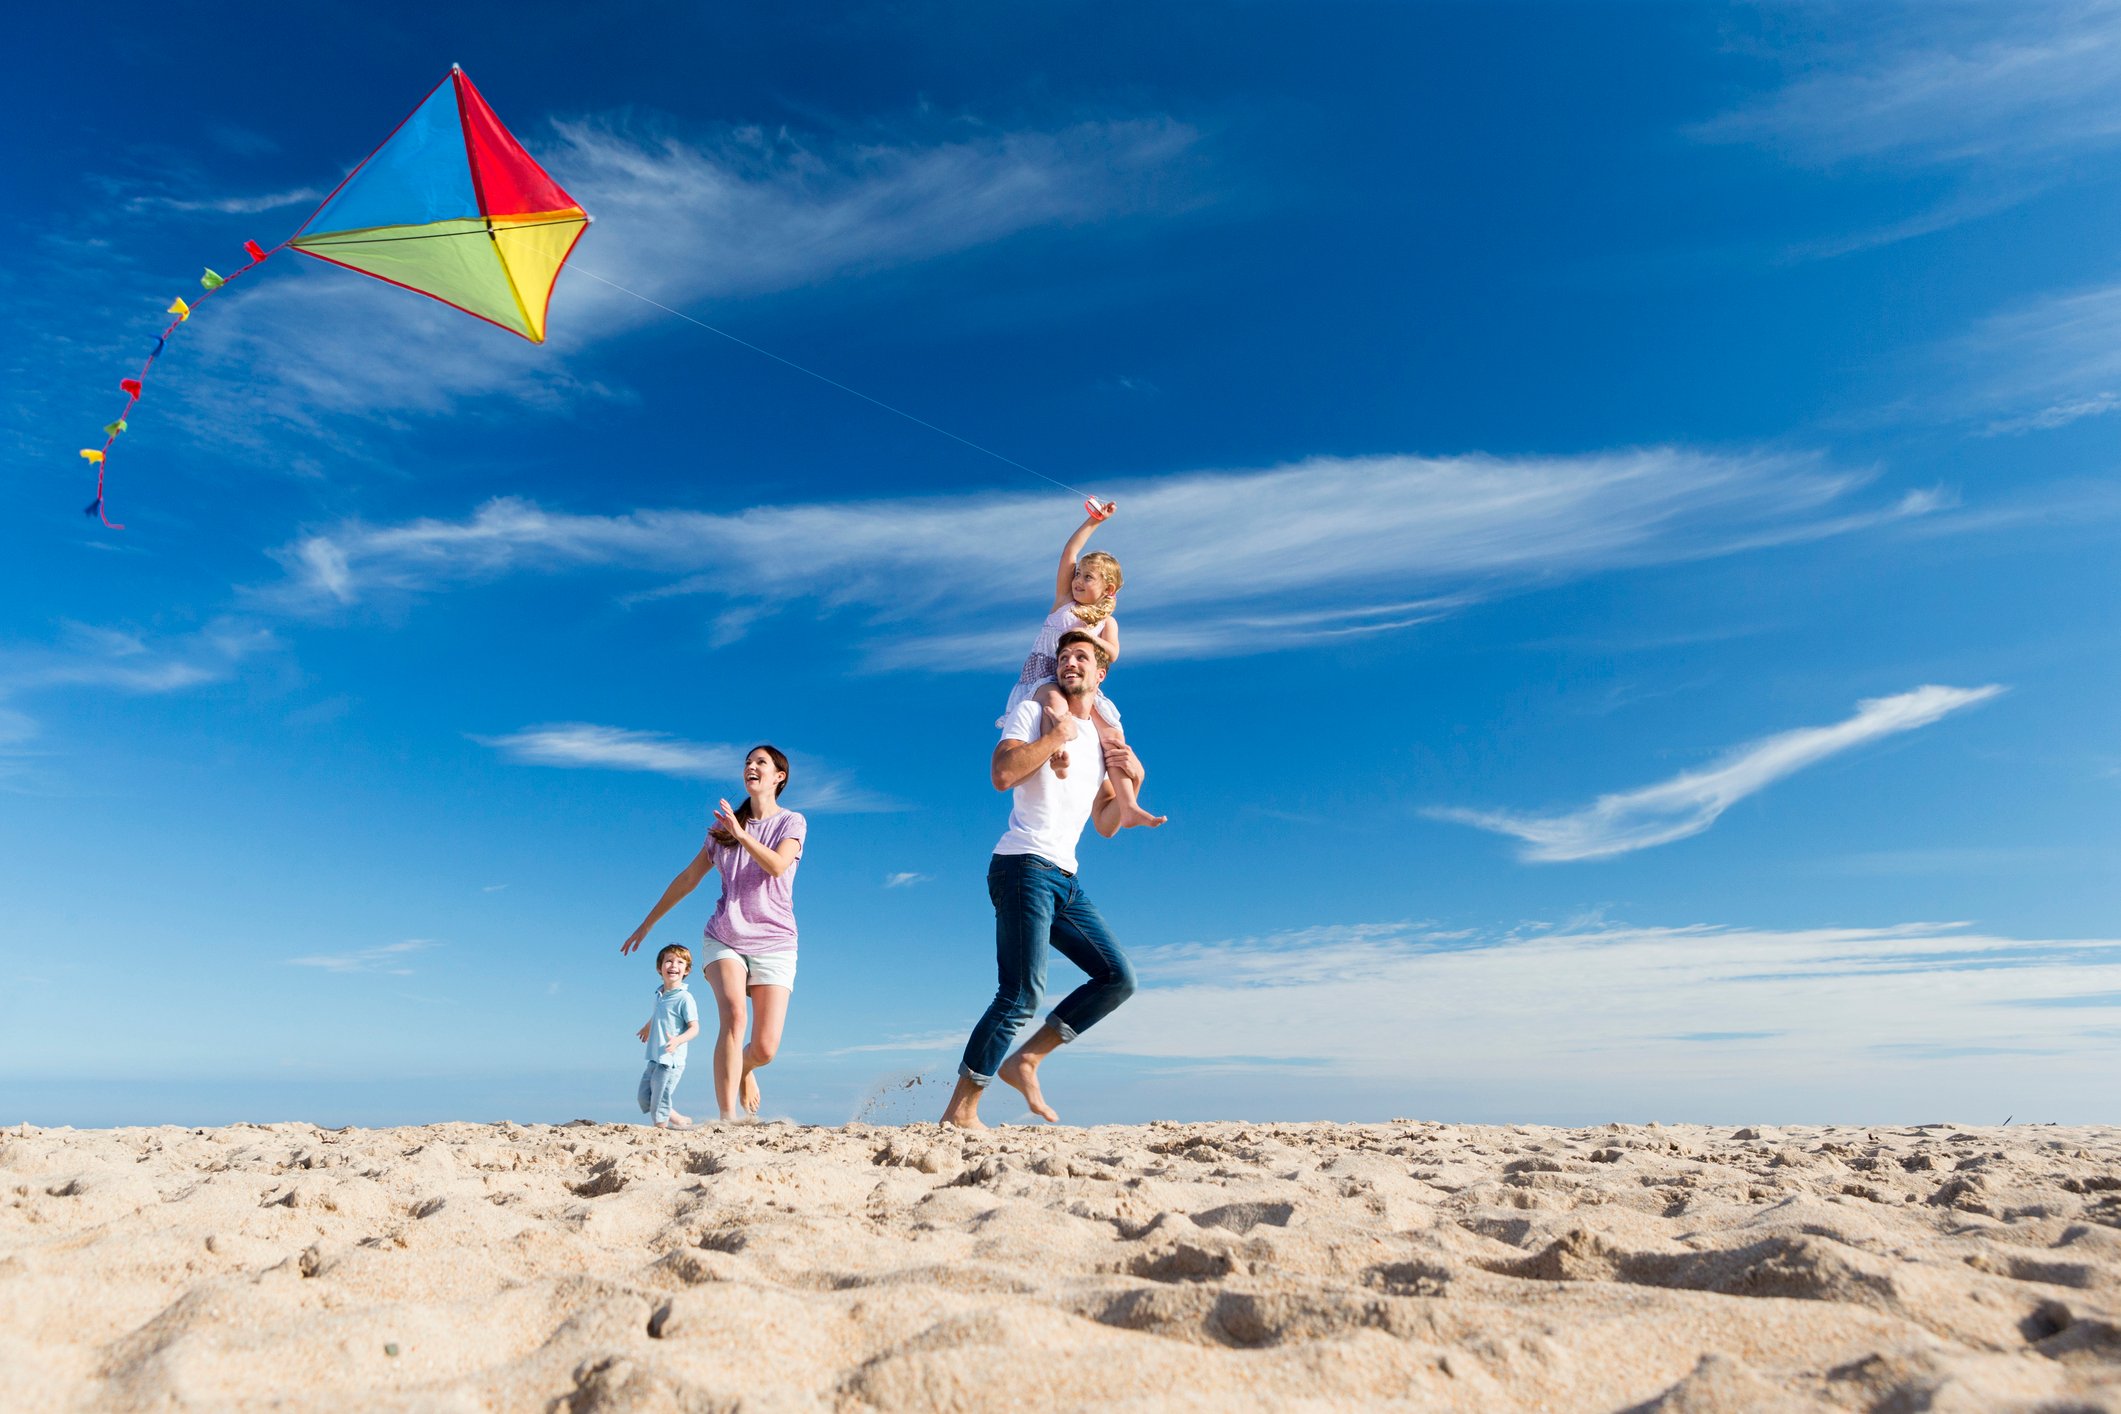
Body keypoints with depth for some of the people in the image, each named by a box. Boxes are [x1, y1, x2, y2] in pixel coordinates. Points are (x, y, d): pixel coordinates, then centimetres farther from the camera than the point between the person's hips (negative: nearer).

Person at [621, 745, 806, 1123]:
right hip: (724, 939, 2)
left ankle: (744, 1069, 31)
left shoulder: (791, 822, 2)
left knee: (764, 1048, -7)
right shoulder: (724, 826, 12)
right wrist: (647, 923, 21)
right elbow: (689, 878, 18)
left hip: (774, 943, -2)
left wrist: (740, 833, -17)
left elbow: (777, 866, -18)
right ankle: (727, 1118, -26)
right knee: (733, 1013, -26)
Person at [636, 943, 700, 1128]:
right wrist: (647, 1027, 49)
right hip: (655, 1058, 9)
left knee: (659, 1100, -4)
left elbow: (694, 1028, -18)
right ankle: (679, 1121, 25)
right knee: (644, 1097, 14)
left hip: (671, 1059, -9)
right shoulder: (659, 994, 9)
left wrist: (677, 1040, -35)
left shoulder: (684, 997, -15)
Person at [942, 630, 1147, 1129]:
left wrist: (1132, 781, 6)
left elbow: (1106, 826, 21)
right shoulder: (1034, 712, 5)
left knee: (1118, 978, 3)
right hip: (1024, 866, -7)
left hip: (1065, 879, 8)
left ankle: (1025, 1060, 6)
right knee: (1021, 995, -16)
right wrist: (1059, 734, -8)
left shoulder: (1102, 740, 23)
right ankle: (960, 1110, -7)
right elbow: (1001, 774, -14)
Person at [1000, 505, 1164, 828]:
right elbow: (1069, 554, 8)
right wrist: (1093, 522, 9)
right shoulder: (1064, 601, 13)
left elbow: (1112, 655, -5)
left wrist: (1089, 638, -20)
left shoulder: (1107, 622, 13)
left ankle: (1128, 808, -12)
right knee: (1055, 700, -38)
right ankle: (1057, 755, -66)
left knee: (1114, 736, -12)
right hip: (1042, 677, -2)